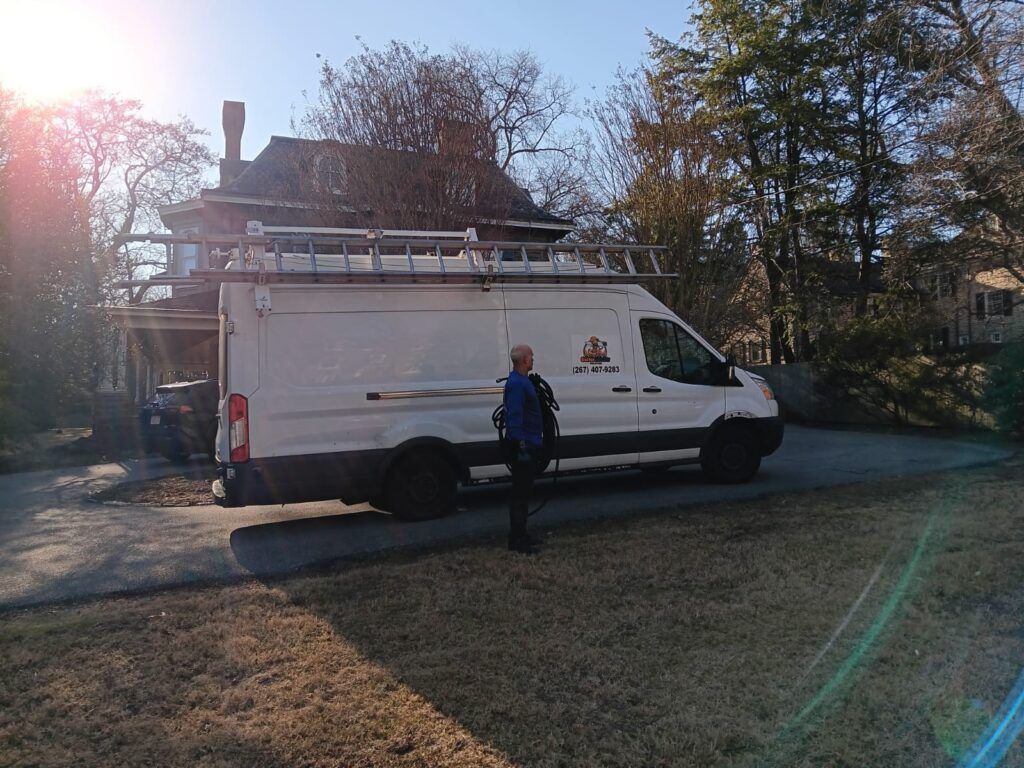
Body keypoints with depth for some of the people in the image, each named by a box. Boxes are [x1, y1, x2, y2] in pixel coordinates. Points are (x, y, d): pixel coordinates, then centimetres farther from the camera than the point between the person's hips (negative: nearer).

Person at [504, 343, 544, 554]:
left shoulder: (522, 381, 16)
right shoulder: (516, 383, -17)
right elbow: (514, 418, -23)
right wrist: (521, 445, -25)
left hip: (528, 444, 10)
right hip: (523, 445, -10)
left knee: (523, 491, 16)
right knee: (520, 493, -5)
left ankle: (519, 535, 25)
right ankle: (517, 540, 0)